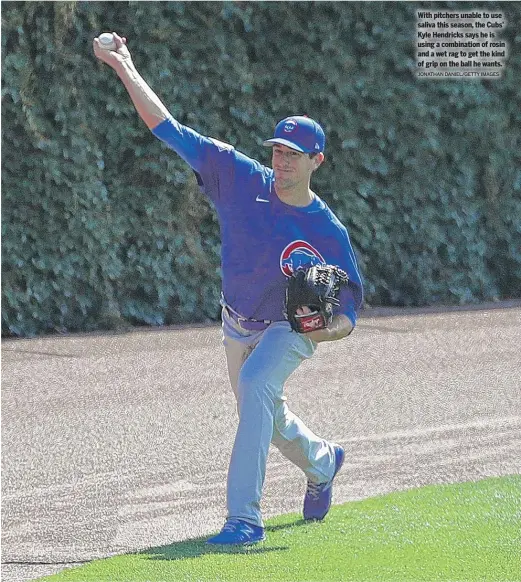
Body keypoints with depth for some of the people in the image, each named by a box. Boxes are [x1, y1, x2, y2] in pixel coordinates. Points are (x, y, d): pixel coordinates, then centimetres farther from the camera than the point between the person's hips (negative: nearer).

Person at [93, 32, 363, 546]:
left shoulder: (329, 234, -23)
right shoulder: (243, 179, -17)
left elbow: (348, 315, -16)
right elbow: (168, 128, -17)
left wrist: (326, 330, -39)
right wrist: (124, 67, -20)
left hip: (290, 330, -5)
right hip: (238, 326, 5)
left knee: (255, 384, -33)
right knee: (266, 419, 21)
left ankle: (245, 517, -34)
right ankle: (322, 462, 57)